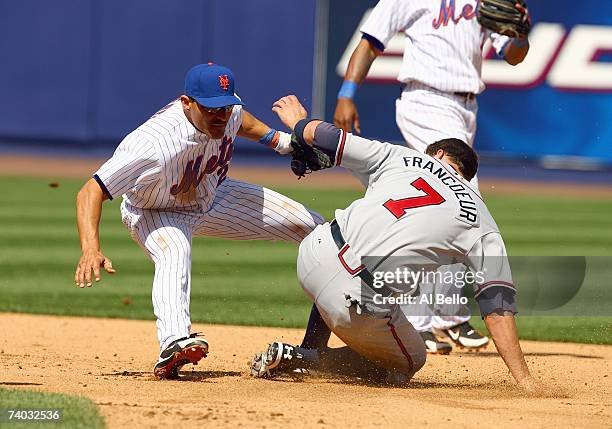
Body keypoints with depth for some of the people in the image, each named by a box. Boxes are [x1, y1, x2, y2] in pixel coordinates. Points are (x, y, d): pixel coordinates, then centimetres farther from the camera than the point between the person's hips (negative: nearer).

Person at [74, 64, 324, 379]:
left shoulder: (228, 113, -22)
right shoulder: (156, 144, -42)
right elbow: (90, 193, -44)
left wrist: (280, 140, -5)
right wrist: (91, 251, -57)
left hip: (212, 199, 7)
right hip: (156, 214, -6)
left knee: (311, 226, 1)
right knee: (175, 251, -41)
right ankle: (173, 344, -60)